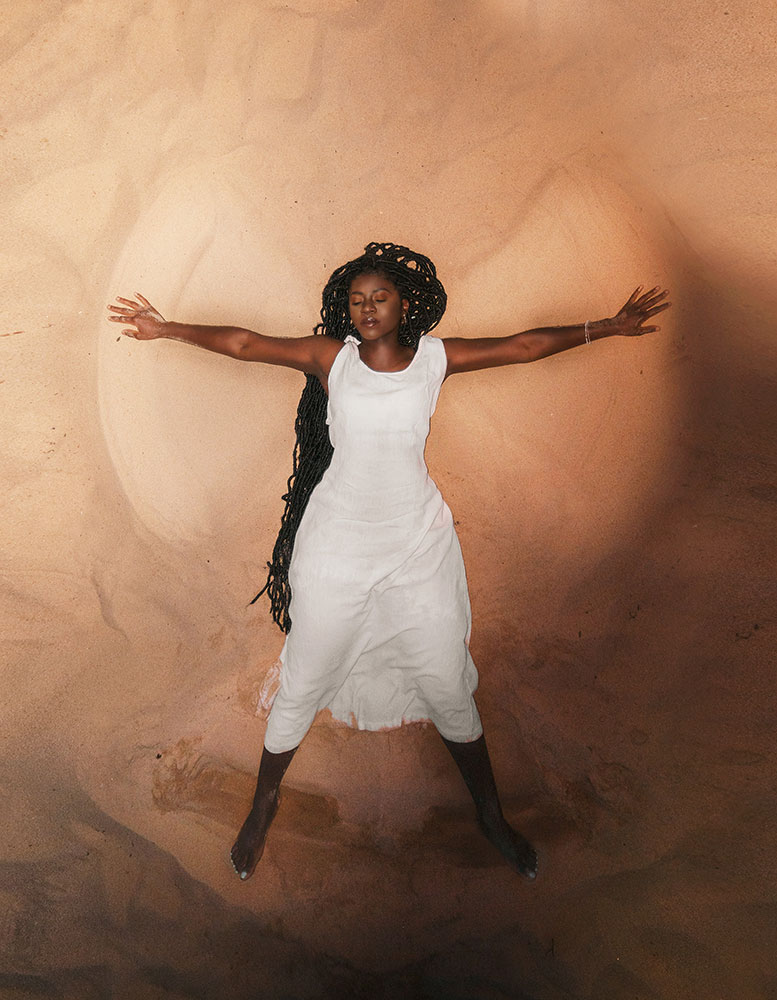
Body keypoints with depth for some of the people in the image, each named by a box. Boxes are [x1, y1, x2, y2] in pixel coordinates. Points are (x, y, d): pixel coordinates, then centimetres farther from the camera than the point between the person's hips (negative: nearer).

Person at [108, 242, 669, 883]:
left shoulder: (434, 359, 0)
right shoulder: (333, 357, -3)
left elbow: (525, 346, 5)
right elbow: (244, 344, -2)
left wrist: (608, 326, 7)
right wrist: (168, 329, -7)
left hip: (420, 548, 1)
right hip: (336, 549, 0)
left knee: (449, 689, 12)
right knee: (303, 686, 12)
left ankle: (490, 814, 36)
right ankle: (265, 802, 39)